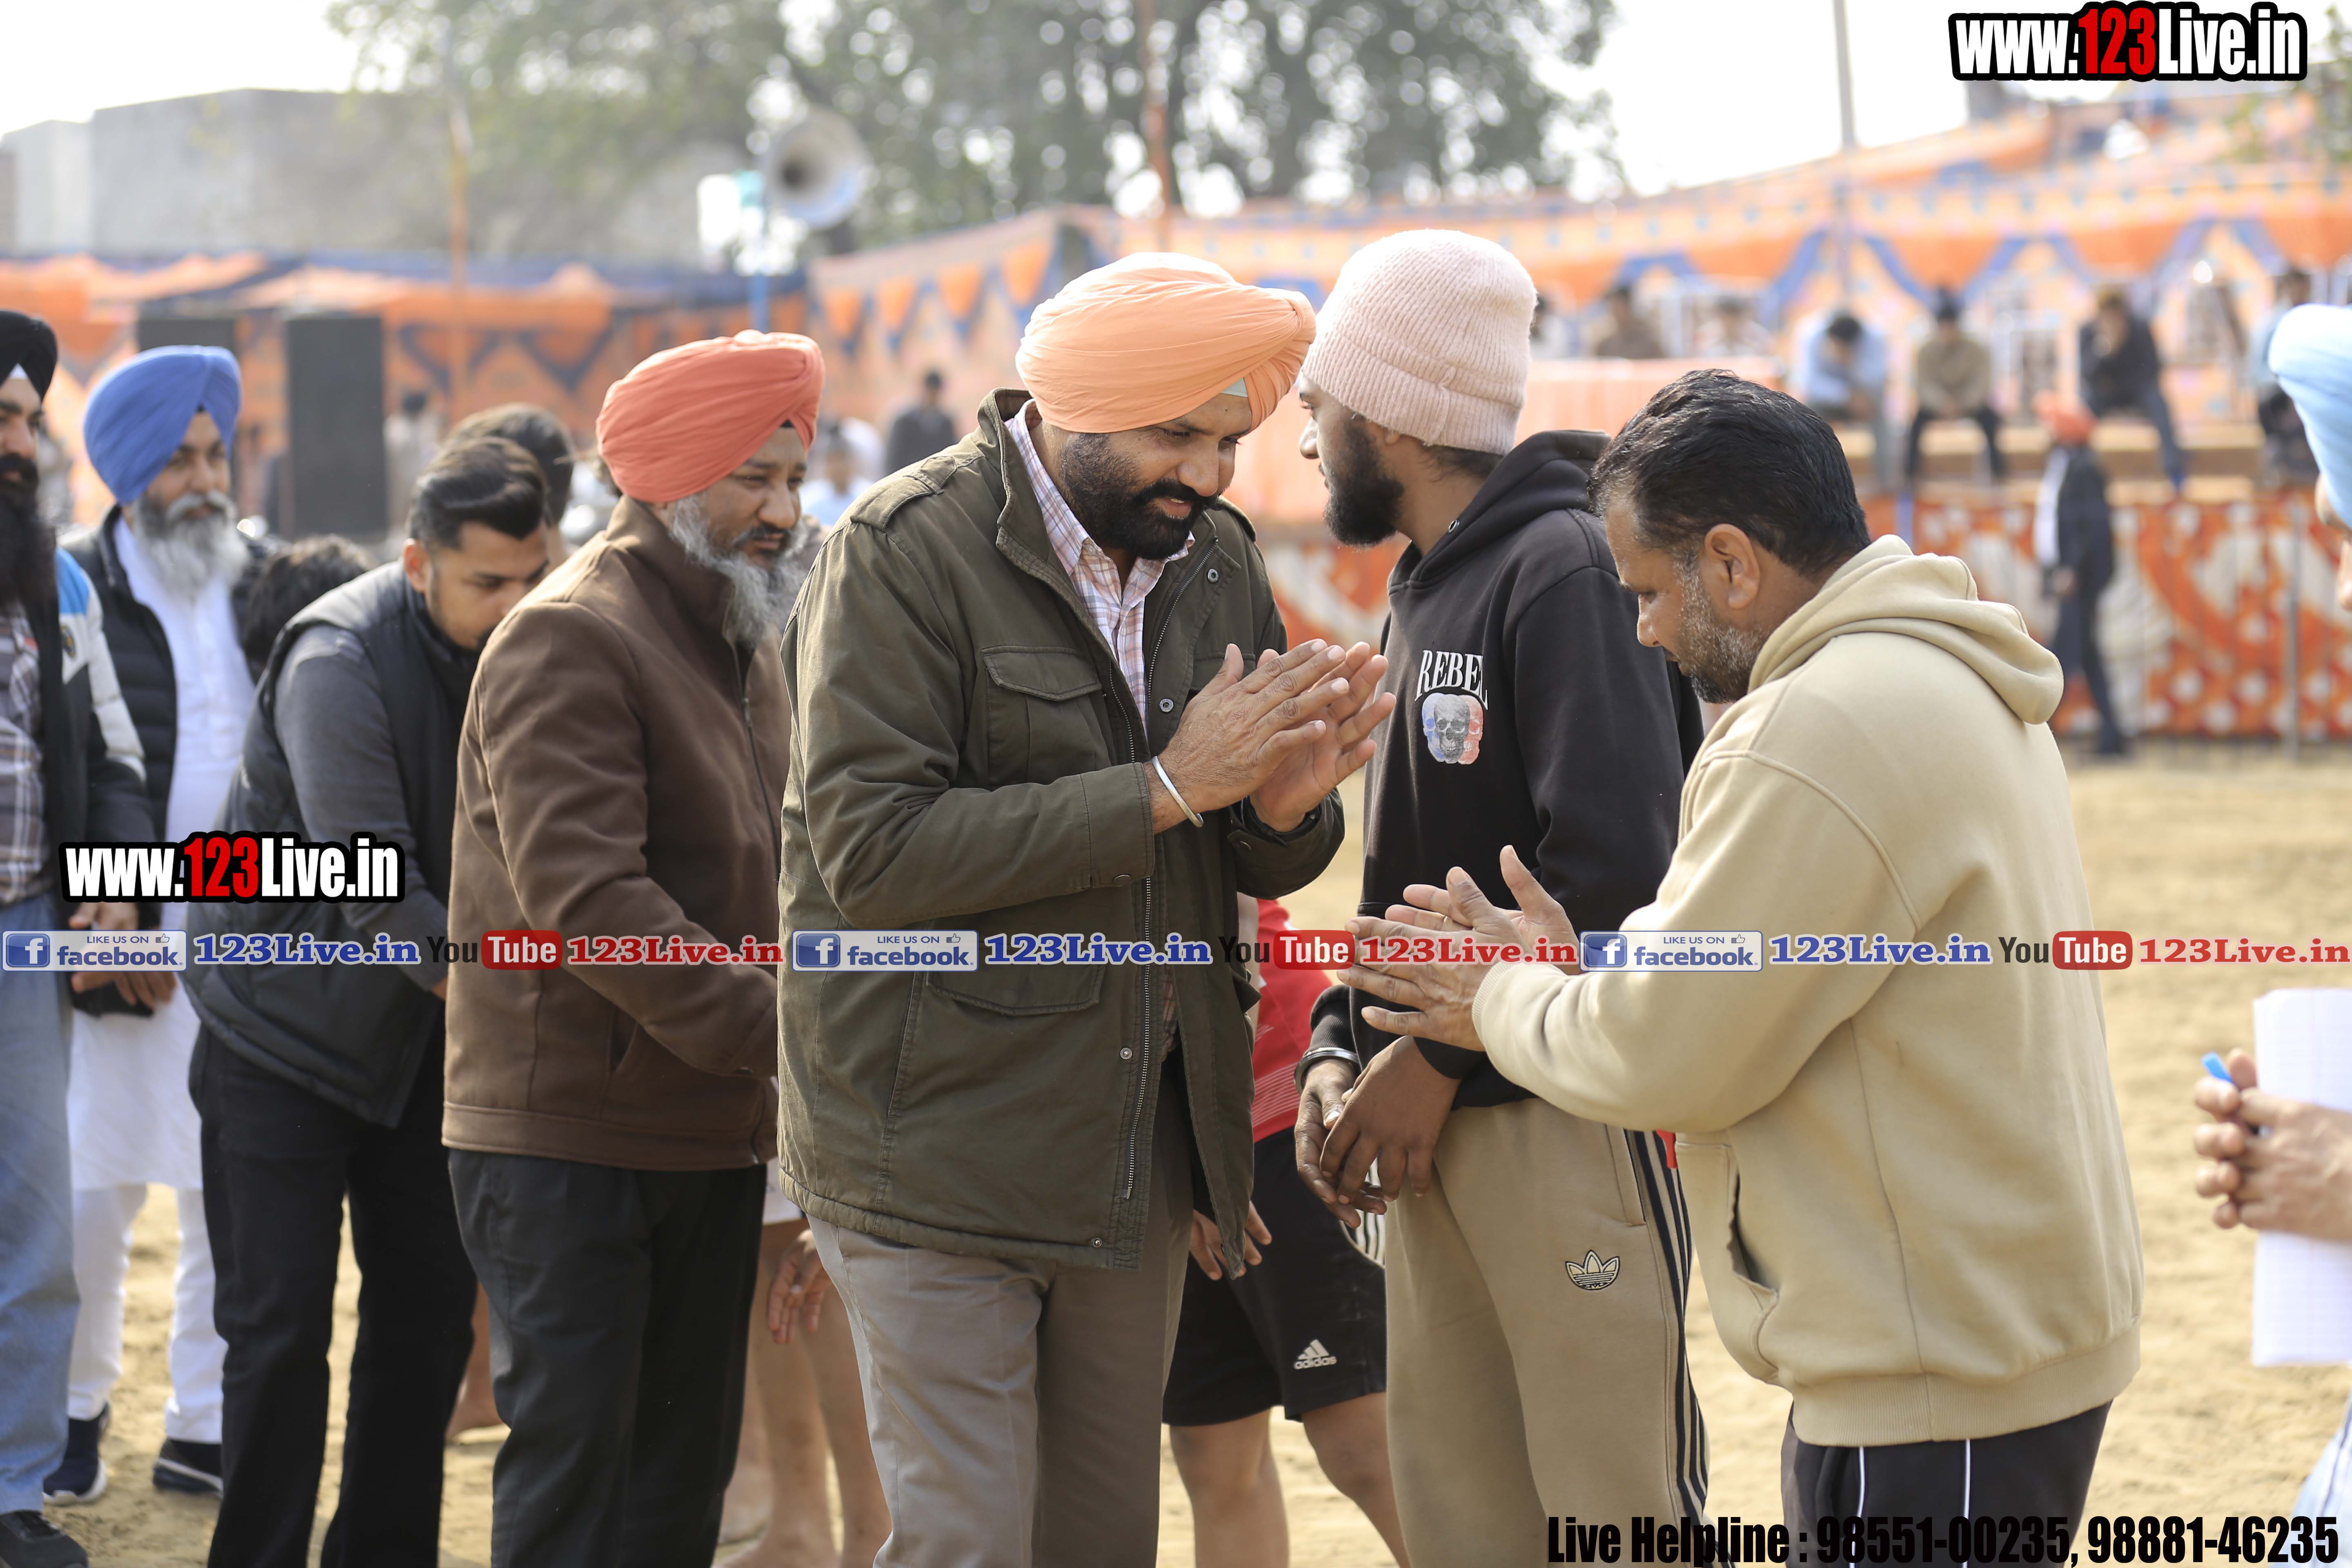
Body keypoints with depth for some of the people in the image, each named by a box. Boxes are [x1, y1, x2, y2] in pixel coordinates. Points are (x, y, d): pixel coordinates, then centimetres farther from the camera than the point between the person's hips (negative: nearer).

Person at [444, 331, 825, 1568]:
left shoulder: (745, 645, 16)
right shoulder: (569, 640, -14)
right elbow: (587, 900, -24)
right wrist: (783, 1032, -27)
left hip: (712, 1137, 9)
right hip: (568, 1136, -8)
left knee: (685, 1467, 11)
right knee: (572, 1458, -6)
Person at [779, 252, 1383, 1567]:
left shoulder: (1218, 561, 8)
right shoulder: (905, 553, -12)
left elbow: (1259, 871, 15)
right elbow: (874, 852, -22)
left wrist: (1284, 804, -11)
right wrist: (1166, 787, -23)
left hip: (1140, 1155, 6)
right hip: (940, 1151, -6)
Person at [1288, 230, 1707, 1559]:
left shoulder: (1567, 567, -11)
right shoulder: (1424, 590, 19)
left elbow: (1617, 874, -21)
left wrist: (1441, 1058, -15)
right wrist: (1339, 1048, 6)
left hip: (1569, 1116, -9)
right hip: (1437, 1129, 9)